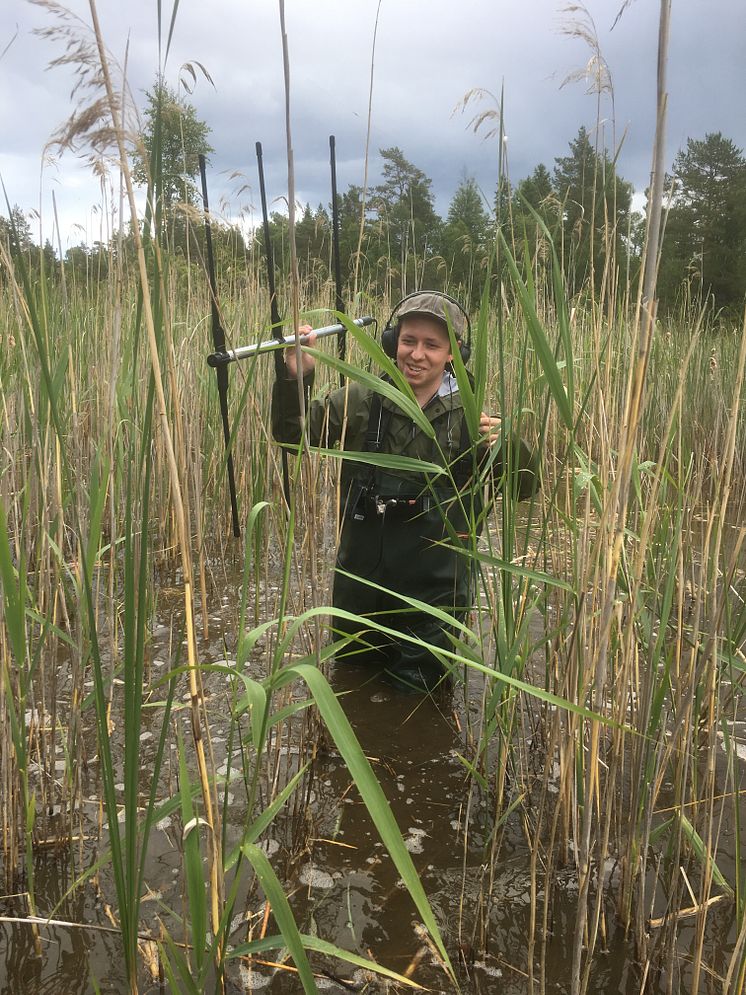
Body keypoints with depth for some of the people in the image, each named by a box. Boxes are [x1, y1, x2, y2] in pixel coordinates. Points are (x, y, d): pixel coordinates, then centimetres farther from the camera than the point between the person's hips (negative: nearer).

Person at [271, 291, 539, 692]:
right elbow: (293, 433, 0)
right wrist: (296, 377, -18)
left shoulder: (471, 414, -8)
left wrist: (501, 445, -28)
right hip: (360, 583, 2)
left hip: (434, 594, -2)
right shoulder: (360, 400, -5)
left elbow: (525, 485, -6)